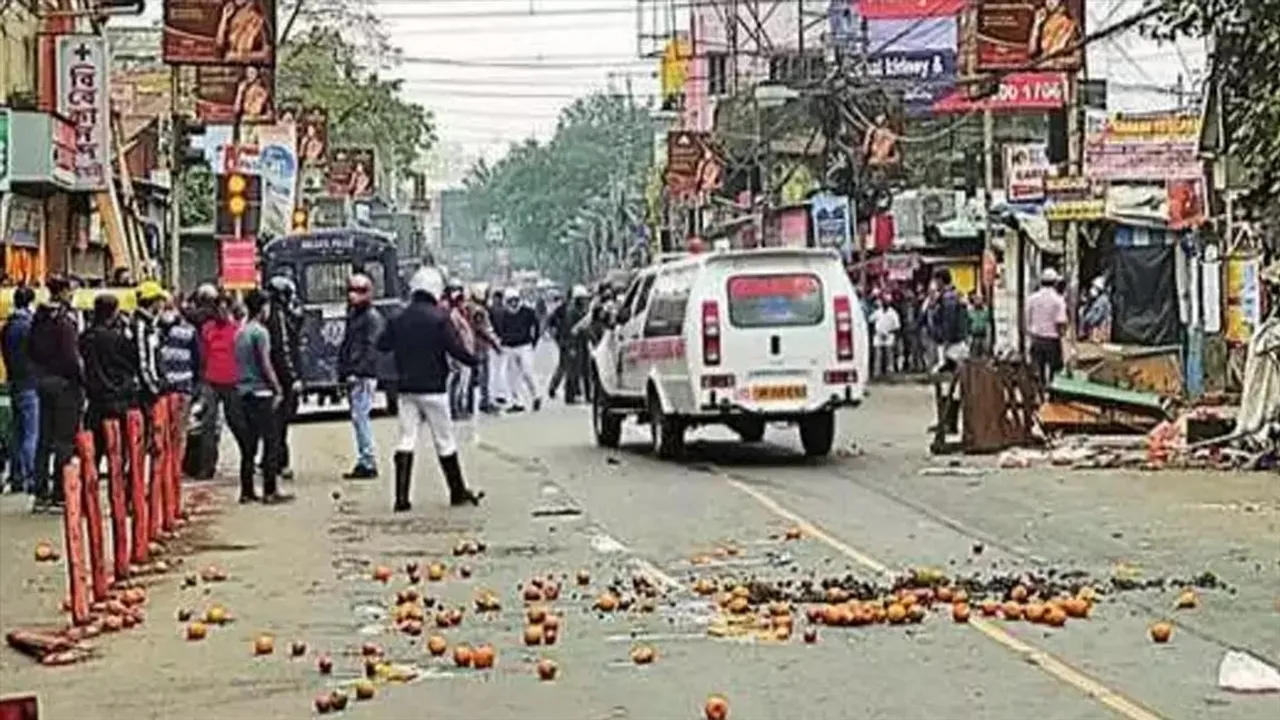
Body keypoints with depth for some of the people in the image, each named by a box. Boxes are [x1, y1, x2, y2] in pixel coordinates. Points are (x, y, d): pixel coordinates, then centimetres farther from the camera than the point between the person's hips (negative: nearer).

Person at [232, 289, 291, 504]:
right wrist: (278, 390, -9)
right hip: (260, 392, -8)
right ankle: (270, 492, -7)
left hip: (244, 391, 8)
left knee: (248, 444, 10)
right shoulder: (260, 332, -11)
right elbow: (265, 365, -15)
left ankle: (246, 491, 11)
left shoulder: (241, 332, 14)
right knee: (270, 442, -5)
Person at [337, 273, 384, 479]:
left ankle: (369, 463, -10)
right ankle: (364, 462, 15)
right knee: (359, 418, 10)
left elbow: (370, 348, -16)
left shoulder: (372, 317, -8)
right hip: (353, 377, 9)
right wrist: (343, 370, 12)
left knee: (360, 416, -12)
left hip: (364, 377, -9)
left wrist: (356, 371, -21)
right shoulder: (353, 316, 19)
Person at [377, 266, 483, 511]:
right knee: (445, 442, 7)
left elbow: (382, 346, 12)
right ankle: (458, 492, 18)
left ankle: (401, 498, -3)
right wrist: (475, 361, 3)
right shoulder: (440, 318, -12)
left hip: (407, 389, 4)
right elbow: (456, 349, -15)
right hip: (433, 388, -4)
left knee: (406, 440, 4)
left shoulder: (399, 319, 3)